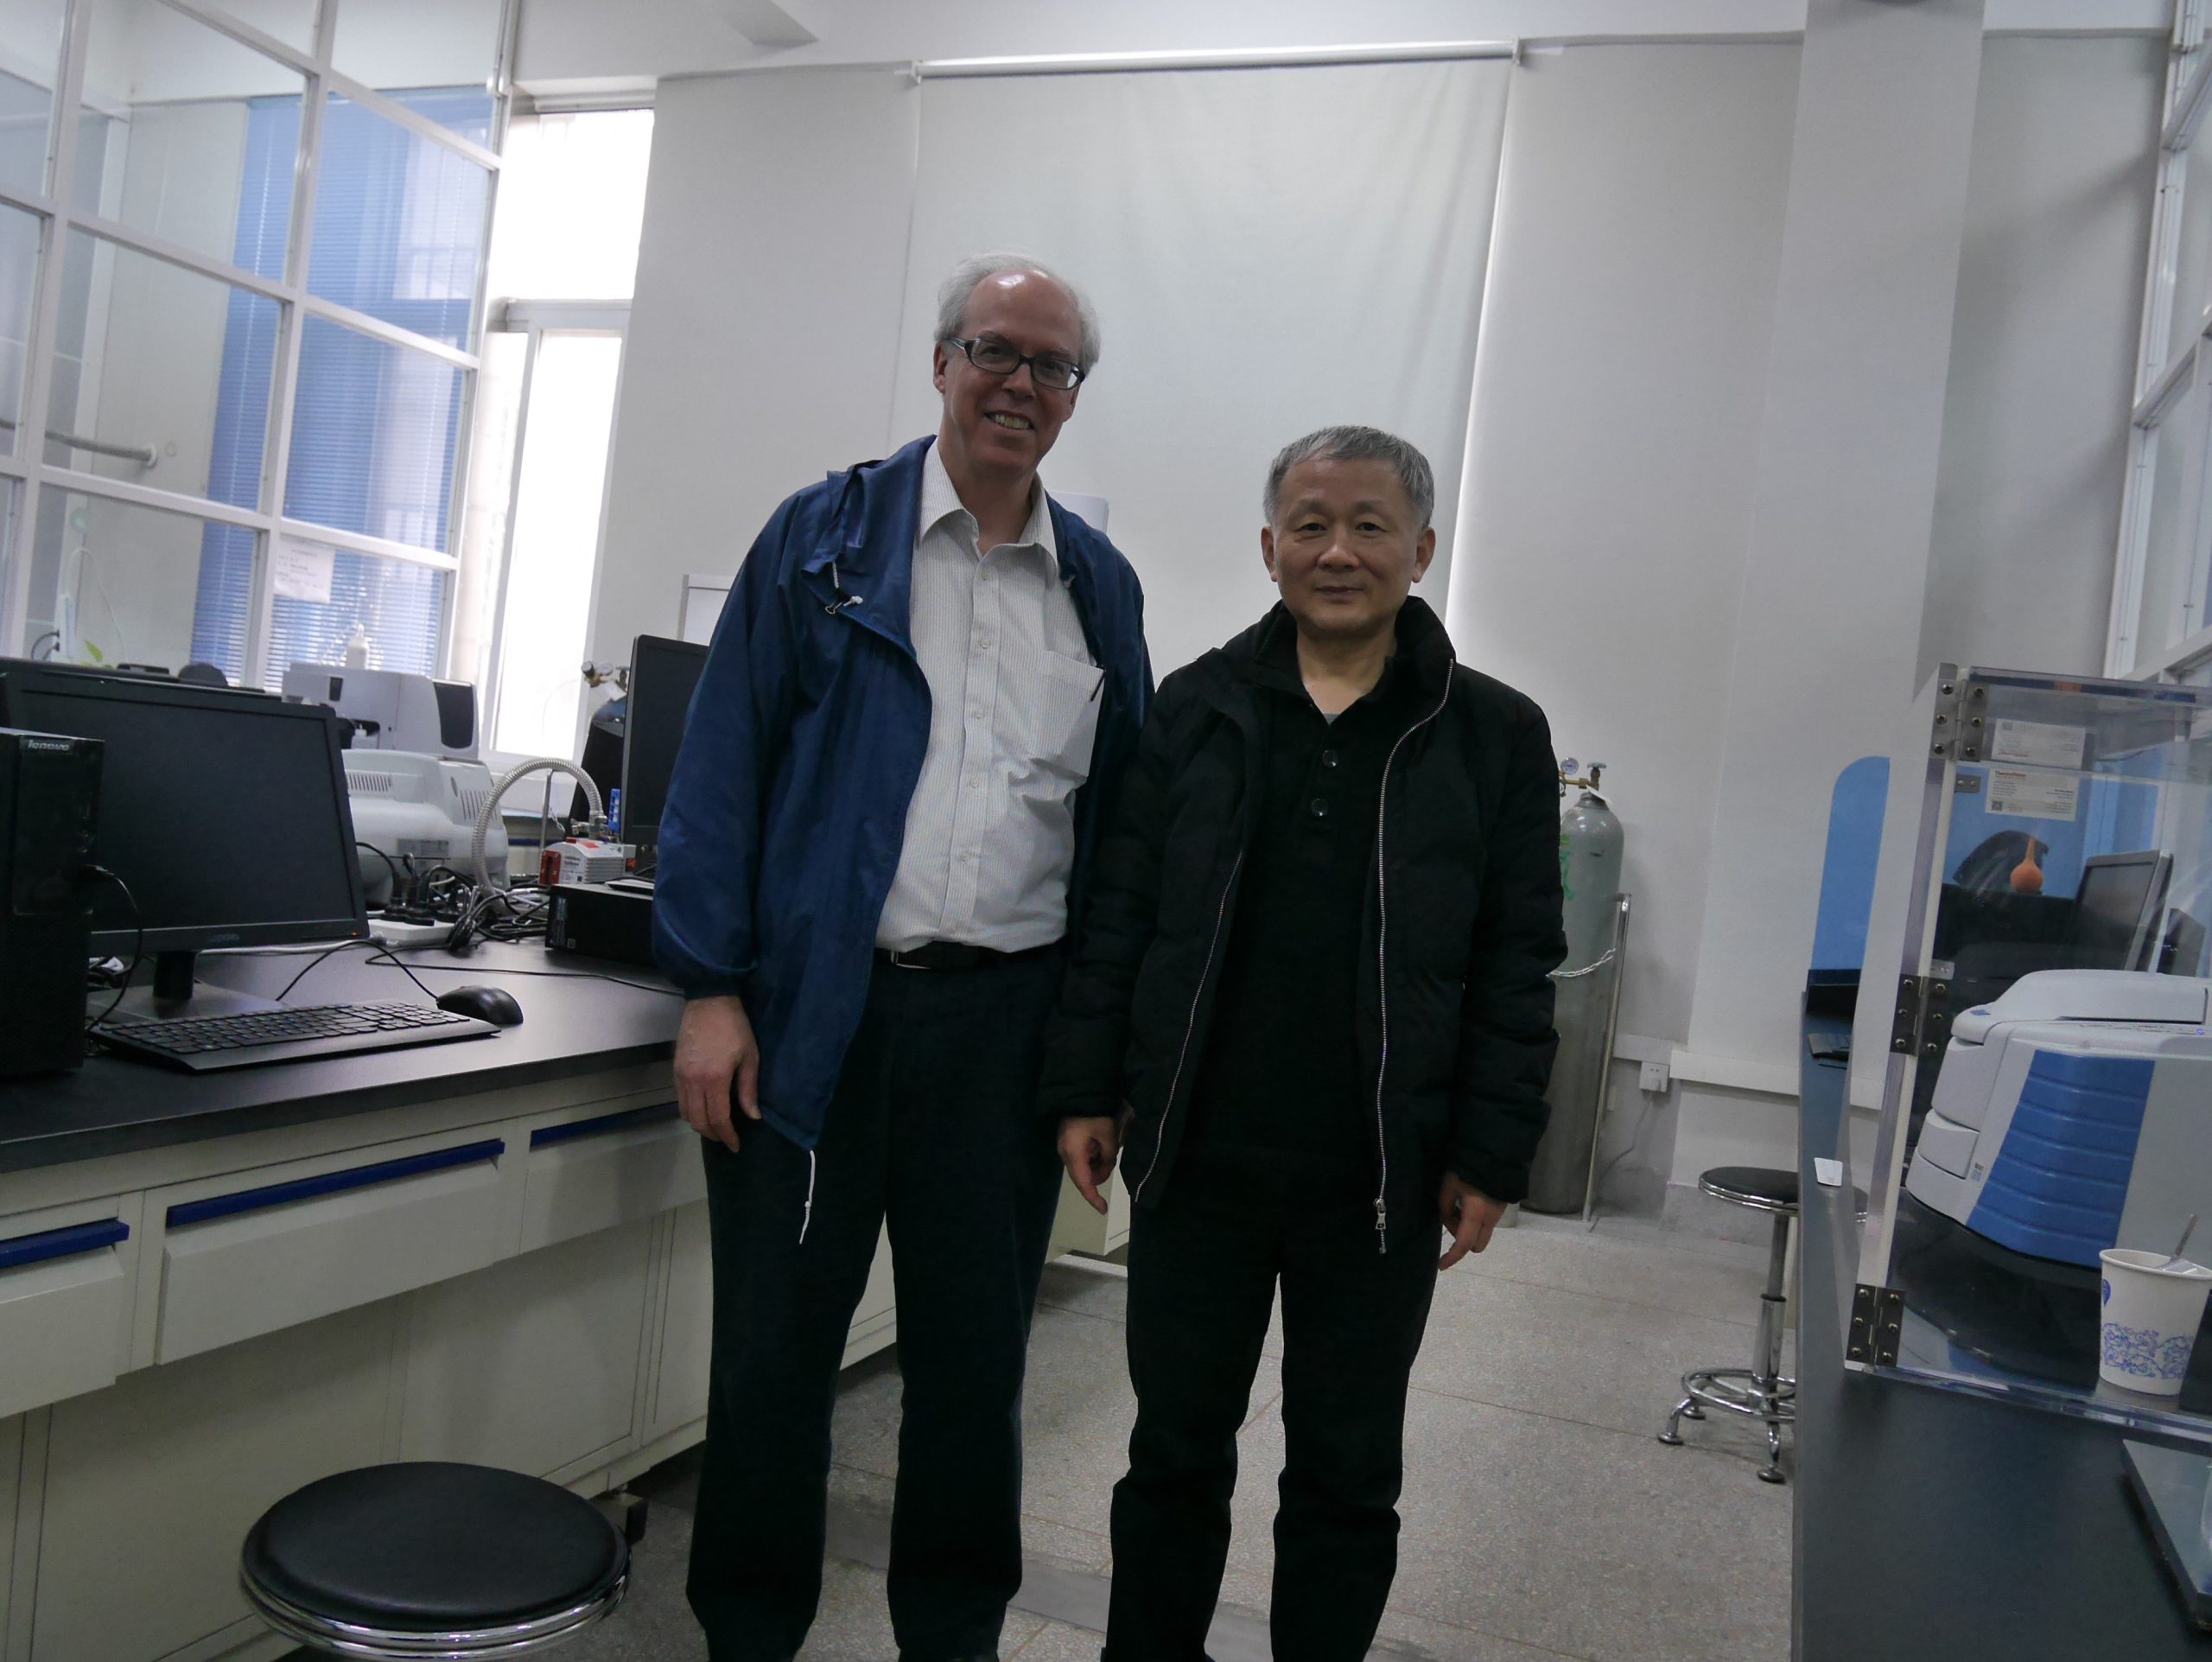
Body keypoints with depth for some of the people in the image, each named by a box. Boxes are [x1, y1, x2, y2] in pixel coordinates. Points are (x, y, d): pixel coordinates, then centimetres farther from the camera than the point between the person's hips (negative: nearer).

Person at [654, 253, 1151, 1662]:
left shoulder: (1103, 585, 10)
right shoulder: (825, 536, 2)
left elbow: (1118, 812, 12)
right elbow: (725, 760, -2)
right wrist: (714, 992, -9)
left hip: (1007, 1020, 2)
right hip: (815, 1006, -2)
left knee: (977, 1360, 13)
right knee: (776, 1348, 9)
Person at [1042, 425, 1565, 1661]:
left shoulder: (1495, 735, -1)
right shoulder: (1195, 709, 3)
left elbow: (1518, 966, -1)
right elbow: (1119, 913, 5)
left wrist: (1491, 1155, -4)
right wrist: (1088, 1090, 1)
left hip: (1380, 1184, -1)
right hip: (1196, 1158, 1)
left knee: (1348, 1473, 14)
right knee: (1176, 1452, 15)